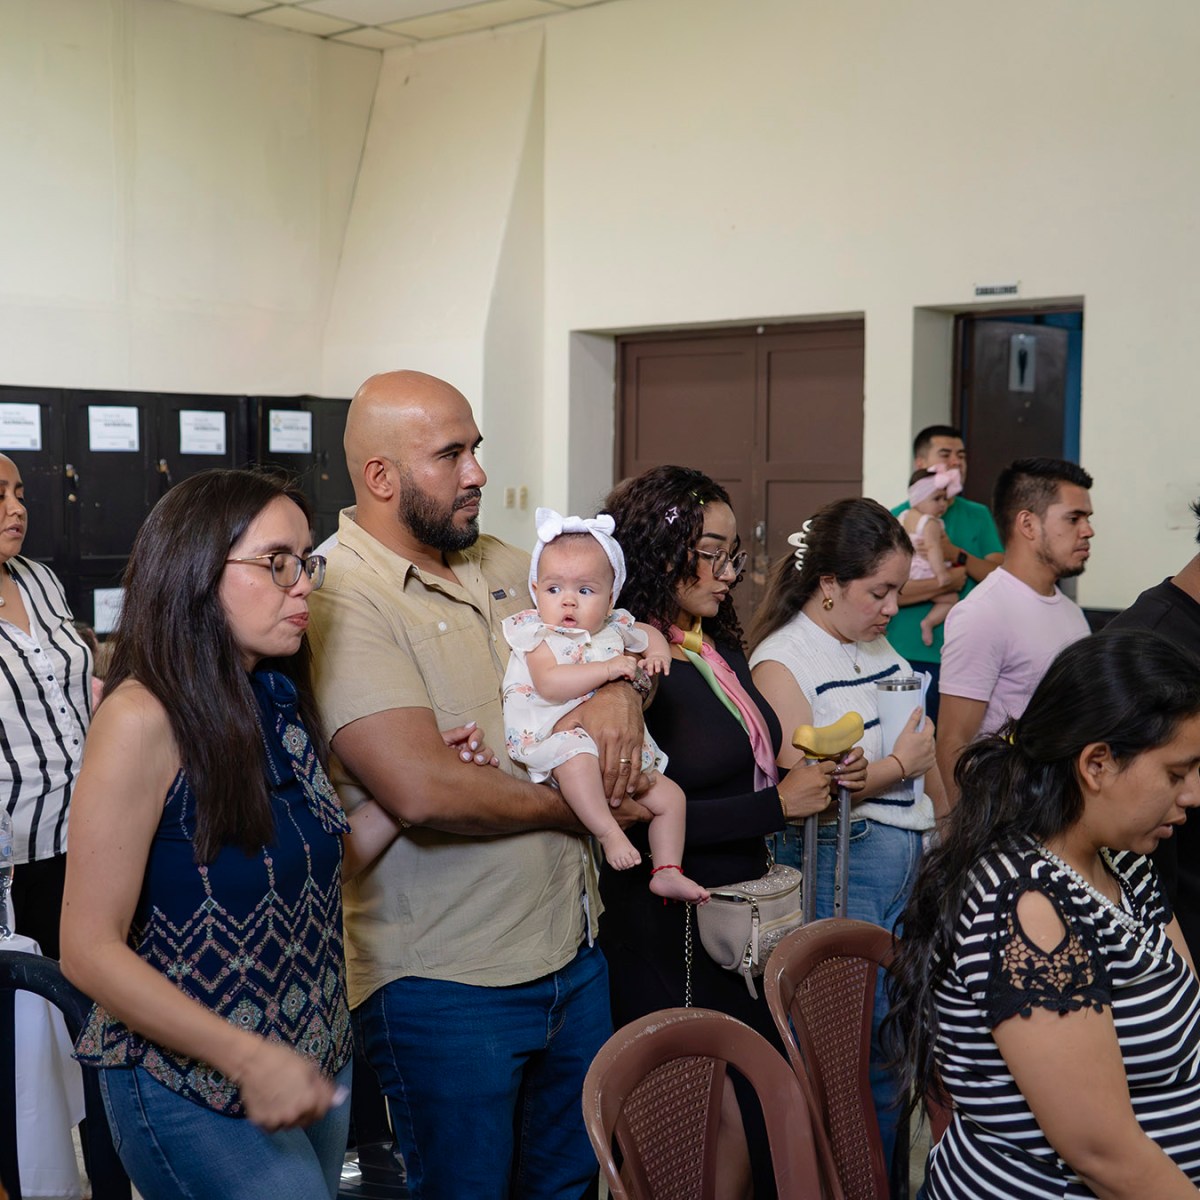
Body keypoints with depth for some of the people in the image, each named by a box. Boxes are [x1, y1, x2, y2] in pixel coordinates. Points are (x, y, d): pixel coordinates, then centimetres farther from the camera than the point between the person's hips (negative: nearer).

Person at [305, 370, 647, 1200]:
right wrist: (575, 805, -13)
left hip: (572, 951, 8)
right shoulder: (341, 601, -18)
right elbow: (422, 789, -28)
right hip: (446, 983, -7)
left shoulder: (502, 566, 8)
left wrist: (622, 687, -5)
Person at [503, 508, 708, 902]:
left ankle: (666, 871, 16)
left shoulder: (614, 630, 12)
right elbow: (549, 684, -24)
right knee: (575, 754, -40)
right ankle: (609, 833, -32)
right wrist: (606, 669, -27)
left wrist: (656, 653, 11)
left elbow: (648, 632, 34)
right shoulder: (539, 636, -7)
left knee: (669, 796, 6)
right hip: (556, 737, -7)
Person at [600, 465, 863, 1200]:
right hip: (672, 935, -8)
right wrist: (776, 804, -17)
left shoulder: (722, 648, 8)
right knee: (731, 1127, 2)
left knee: (764, 1116, 12)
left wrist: (814, 778, 1)